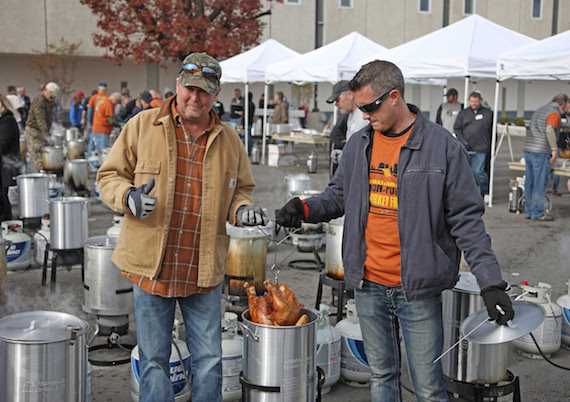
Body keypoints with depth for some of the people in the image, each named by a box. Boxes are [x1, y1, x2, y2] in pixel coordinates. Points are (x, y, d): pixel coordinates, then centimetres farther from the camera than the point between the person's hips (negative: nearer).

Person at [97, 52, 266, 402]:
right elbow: (110, 176, 3)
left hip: (205, 272, 2)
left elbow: (240, 188, 19)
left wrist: (241, 208, -4)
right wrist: (128, 197, -18)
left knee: (209, 360, 10)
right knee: (154, 361, 9)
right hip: (152, 267, -2)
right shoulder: (142, 126, -1)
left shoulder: (229, 141, 7)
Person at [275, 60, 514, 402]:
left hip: (418, 290, -4)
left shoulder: (443, 146, -8)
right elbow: (339, 196, 18)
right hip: (368, 286, 5)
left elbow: (466, 219, -7)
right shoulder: (358, 145, 7)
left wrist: (490, 281, -13)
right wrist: (305, 208, -3)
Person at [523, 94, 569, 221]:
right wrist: (554, 149, -23)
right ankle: (537, 213, 0)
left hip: (528, 149, 8)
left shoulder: (539, 110, 20)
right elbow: (549, 130, -22)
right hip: (541, 153, -8)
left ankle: (529, 211, 15)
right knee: (540, 183, -3)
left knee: (529, 182, 10)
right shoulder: (554, 113, -7)